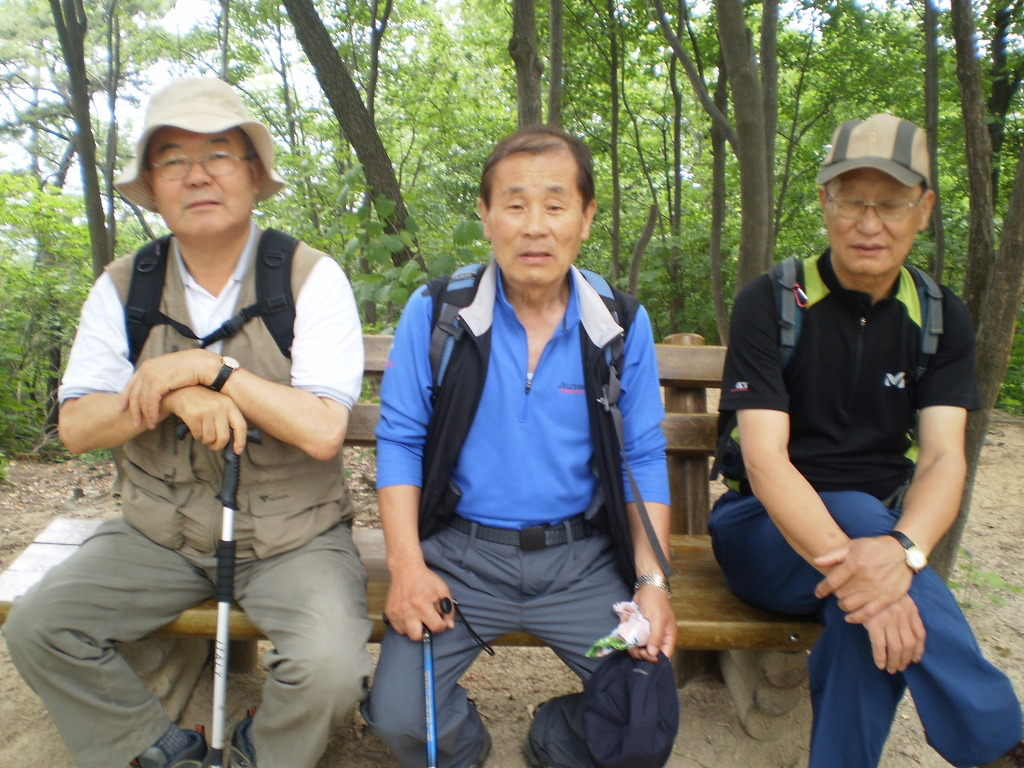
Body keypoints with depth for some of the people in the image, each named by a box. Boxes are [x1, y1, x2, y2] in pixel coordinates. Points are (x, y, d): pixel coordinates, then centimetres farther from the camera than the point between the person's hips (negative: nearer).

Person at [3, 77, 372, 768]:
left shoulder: (312, 278, -10)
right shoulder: (124, 288, 2)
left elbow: (323, 430, -19)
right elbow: (76, 427, -2)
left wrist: (211, 367, -21)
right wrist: (172, 396, -19)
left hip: (293, 537, -3)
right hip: (160, 535, 4)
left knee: (329, 669, -25)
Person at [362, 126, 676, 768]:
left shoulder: (624, 325, -2)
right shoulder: (435, 313, -6)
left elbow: (643, 459, 3)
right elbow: (400, 440, -1)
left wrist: (653, 580, -6)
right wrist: (406, 565, -11)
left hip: (581, 560, 1)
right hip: (461, 552, 0)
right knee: (398, 715, -16)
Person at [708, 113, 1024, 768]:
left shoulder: (941, 319, 2)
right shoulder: (772, 304, -9)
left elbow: (943, 458, -12)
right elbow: (764, 457, -20)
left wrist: (903, 550, -35)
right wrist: (848, 560, -38)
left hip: (881, 529, 2)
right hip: (771, 531, -2)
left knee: (866, 614, -34)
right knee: (860, 513, -35)